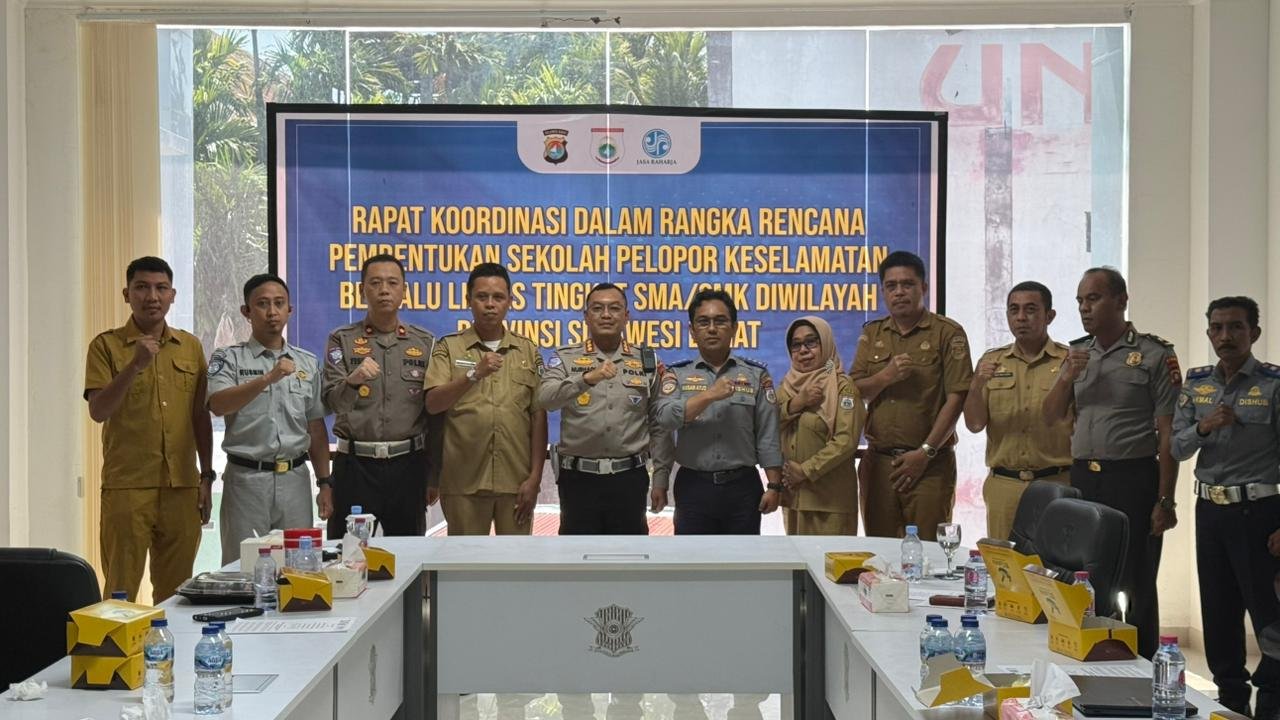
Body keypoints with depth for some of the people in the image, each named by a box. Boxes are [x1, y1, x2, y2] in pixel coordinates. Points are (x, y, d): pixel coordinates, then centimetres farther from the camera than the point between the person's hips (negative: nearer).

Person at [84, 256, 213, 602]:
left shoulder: (191, 347, 11)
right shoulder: (106, 346, 1)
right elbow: (98, 411, -9)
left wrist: (207, 476, 11)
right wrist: (135, 366, -21)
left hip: (183, 486, 3)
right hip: (127, 487, -3)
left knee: (175, 590, 9)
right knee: (122, 589, 1)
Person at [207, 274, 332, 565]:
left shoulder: (308, 363, 11)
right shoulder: (228, 359, 0)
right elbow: (218, 405, -19)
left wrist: (324, 483, 8)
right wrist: (268, 378, -31)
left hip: (295, 478, 3)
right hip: (246, 477, -3)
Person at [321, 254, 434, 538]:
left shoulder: (425, 343, 8)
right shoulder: (342, 340, 5)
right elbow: (331, 402, -8)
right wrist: (352, 381, -29)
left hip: (408, 463, 1)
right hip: (355, 464, -1)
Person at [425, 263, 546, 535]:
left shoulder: (528, 351, 9)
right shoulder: (448, 348, 4)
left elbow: (538, 417, 5)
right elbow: (432, 404, -9)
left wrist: (535, 476, -3)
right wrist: (474, 374, -22)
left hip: (516, 480, 1)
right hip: (464, 481, -1)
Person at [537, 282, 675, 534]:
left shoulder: (648, 362, 6)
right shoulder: (565, 359, 2)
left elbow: (660, 425, 6)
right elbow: (545, 399, -18)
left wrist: (660, 479, 1)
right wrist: (587, 378, -34)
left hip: (629, 478, 1)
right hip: (579, 477, -1)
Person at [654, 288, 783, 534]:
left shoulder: (756, 375, 4)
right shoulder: (677, 374, 4)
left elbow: (768, 436, 2)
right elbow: (666, 418, -14)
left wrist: (774, 485, -4)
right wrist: (709, 395, -20)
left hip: (742, 486, 0)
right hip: (694, 486, 0)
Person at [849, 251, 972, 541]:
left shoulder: (948, 333, 0)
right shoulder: (872, 334, 15)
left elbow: (956, 399, -6)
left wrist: (925, 452, -12)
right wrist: (885, 377, -12)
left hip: (929, 464, -4)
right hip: (878, 460, 4)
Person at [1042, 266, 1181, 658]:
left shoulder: (1154, 355, -4)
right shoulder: (1076, 353, 13)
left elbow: (1168, 435, -7)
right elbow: (1051, 416, 11)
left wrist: (1165, 501, -12)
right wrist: (1067, 377, -7)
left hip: (1133, 481, -5)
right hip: (1083, 479, 5)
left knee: (1135, 589, 0)